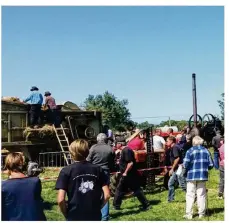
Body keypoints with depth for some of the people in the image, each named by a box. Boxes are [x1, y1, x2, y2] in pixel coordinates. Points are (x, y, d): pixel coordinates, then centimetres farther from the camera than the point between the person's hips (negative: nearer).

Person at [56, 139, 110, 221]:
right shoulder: (98, 169, 0)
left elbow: (60, 199, -14)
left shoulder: (66, 171, -8)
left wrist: (66, 214, 2)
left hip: (74, 218, -3)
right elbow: (107, 195, -3)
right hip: (95, 217, 3)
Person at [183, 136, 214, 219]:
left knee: (190, 195, 4)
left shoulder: (190, 151, -7)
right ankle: (201, 213, 14)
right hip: (203, 175, 3)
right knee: (201, 195, 9)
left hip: (192, 176, -3)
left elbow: (185, 164, -13)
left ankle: (189, 214, 5)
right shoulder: (206, 151, 3)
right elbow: (211, 165, 4)